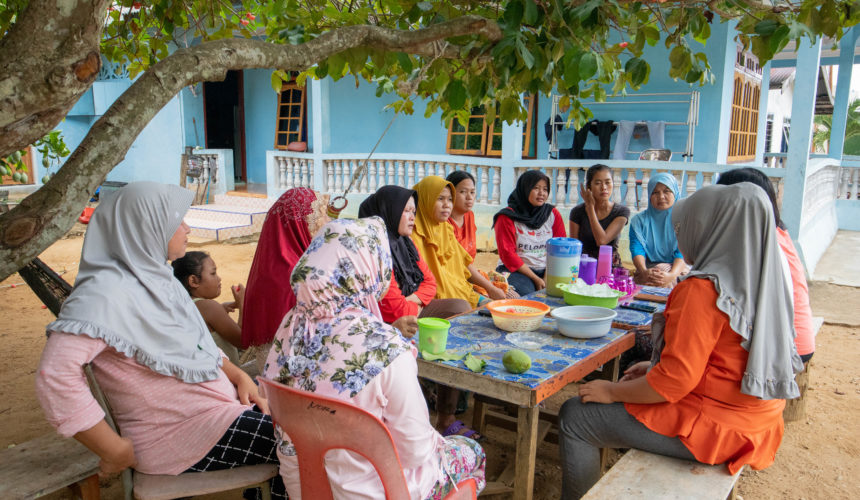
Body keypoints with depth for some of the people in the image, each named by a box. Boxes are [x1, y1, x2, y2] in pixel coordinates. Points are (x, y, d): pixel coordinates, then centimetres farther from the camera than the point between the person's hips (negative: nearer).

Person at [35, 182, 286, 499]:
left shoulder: (156, 276, 8)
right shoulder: (108, 291, -20)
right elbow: (54, 378, -30)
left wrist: (239, 376, 1)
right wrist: (116, 451, -23)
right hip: (183, 434, -8)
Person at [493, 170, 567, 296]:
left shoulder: (553, 214, 9)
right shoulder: (508, 216, -3)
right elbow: (507, 253, -8)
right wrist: (535, 279, -14)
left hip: (546, 271, 4)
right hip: (515, 270, -4)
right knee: (526, 293, -34)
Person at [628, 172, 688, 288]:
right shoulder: (639, 220, 11)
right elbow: (637, 249, -4)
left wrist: (671, 275, -29)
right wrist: (644, 272, -26)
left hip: (676, 269, -1)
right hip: (648, 268, 1)